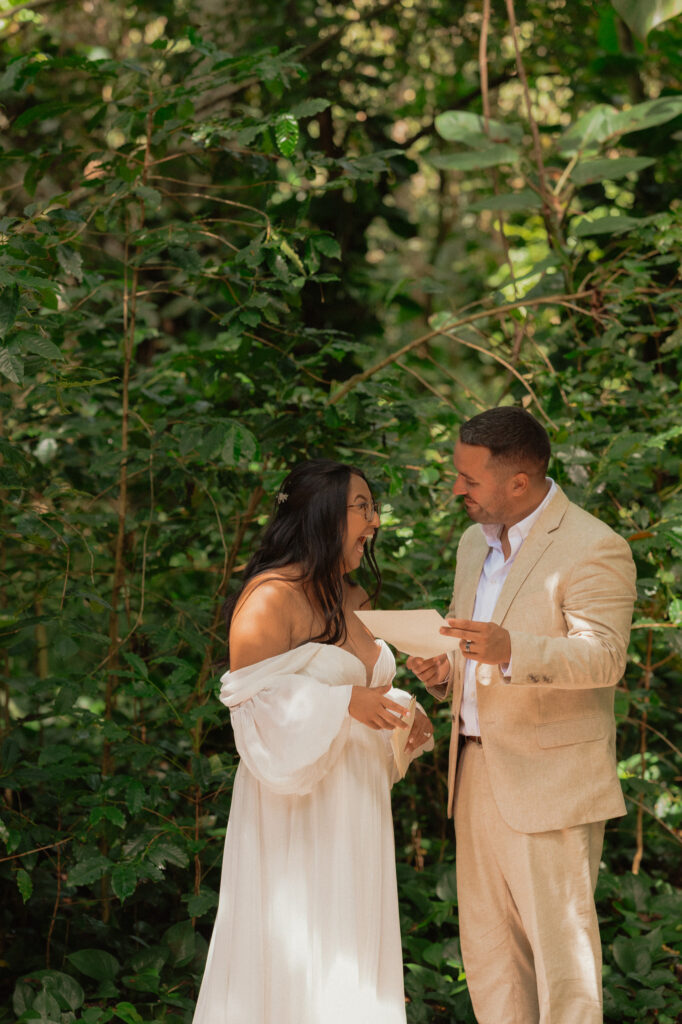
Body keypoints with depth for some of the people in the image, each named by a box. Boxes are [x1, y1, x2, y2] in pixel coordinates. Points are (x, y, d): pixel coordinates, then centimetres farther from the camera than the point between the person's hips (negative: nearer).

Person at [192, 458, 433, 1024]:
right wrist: (347, 703, -23)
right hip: (295, 811, -8)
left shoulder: (354, 601, 15)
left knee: (350, 951, 8)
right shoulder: (271, 596, -11)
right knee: (293, 959, -5)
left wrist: (404, 720, 6)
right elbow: (251, 700, -16)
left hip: (356, 805, 8)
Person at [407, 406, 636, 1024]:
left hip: (549, 782, -8)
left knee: (559, 945, -4)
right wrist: (444, 673, 2)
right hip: (478, 773, 8)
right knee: (488, 949, 11)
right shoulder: (476, 543, 15)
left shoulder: (594, 548, -12)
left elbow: (604, 657, -22)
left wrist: (509, 649, -37)